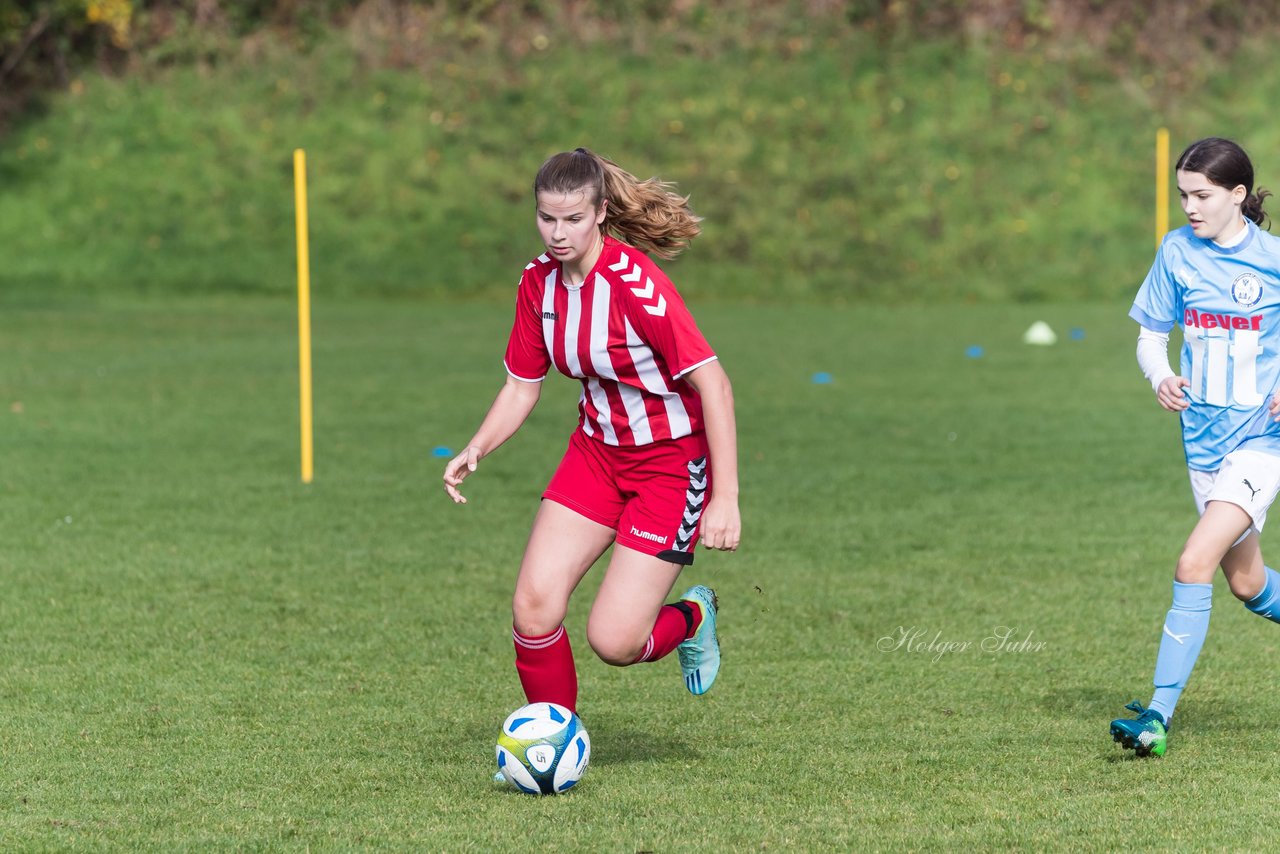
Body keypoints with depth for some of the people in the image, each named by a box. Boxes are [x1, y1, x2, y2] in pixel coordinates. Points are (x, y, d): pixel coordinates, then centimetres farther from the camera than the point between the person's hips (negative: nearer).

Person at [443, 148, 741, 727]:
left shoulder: (636, 285, -25)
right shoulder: (538, 282, -4)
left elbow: (713, 383, -24)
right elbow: (522, 385, 8)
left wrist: (725, 498, -27)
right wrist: (476, 449, -10)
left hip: (672, 458, -6)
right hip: (597, 451, 6)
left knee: (613, 641, -11)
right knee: (532, 611, -9)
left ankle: (692, 618, 23)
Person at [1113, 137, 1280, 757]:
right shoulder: (1177, 252, 2)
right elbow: (1151, 332, 10)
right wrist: (1160, 376, -11)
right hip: (1205, 439, 5)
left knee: (1195, 564, -19)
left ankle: (1159, 716, -17)